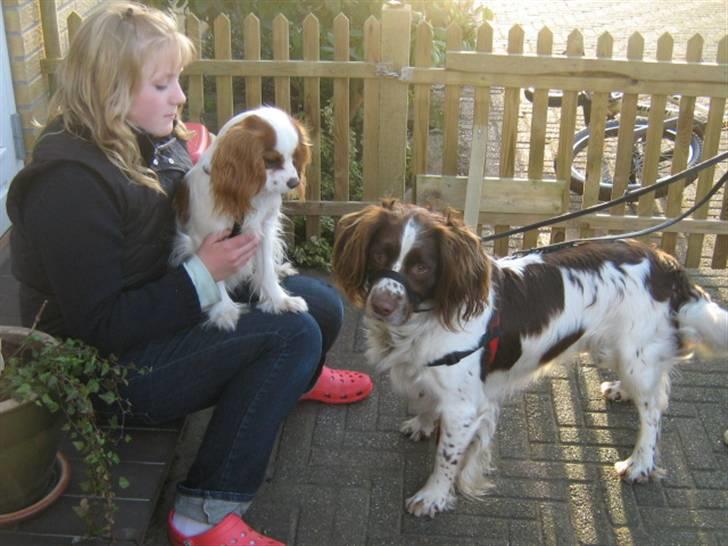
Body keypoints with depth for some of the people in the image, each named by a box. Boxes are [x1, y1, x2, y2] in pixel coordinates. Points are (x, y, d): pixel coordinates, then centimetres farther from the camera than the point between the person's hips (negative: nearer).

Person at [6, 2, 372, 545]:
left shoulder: (154, 139, -1)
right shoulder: (70, 182, -26)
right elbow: (99, 327, -26)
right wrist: (203, 274, -27)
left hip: (174, 307, 9)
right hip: (112, 365, -9)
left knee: (322, 303, 3)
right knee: (292, 333, -24)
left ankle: (295, 378, 39)